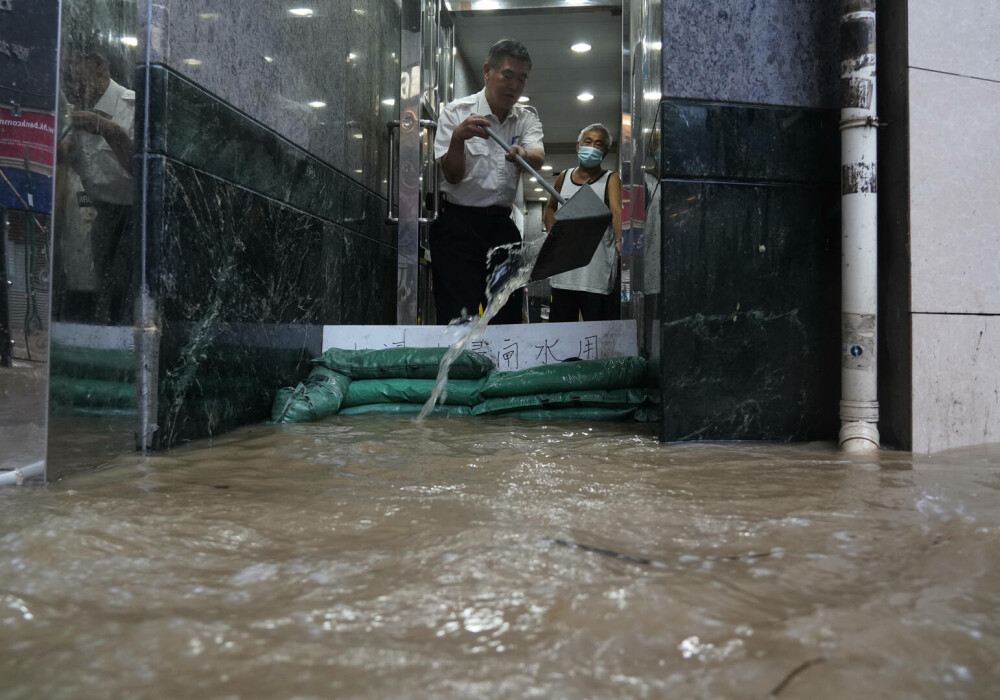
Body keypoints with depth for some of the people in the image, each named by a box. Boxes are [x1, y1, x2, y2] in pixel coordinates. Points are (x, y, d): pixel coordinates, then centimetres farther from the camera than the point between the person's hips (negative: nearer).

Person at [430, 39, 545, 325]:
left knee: (509, 315, 6)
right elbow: (453, 176, -7)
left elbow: (538, 157, -10)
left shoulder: (527, 118, 10)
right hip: (459, 224, -4)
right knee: (459, 315, -9)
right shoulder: (457, 112, -1)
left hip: (502, 224, 4)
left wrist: (522, 156, -33)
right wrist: (458, 137, -25)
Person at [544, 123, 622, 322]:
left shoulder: (611, 179, 2)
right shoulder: (564, 177, 13)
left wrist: (620, 241, -34)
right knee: (559, 323, 10)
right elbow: (550, 207, 29)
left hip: (597, 274, -4)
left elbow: (617, 211, -16)